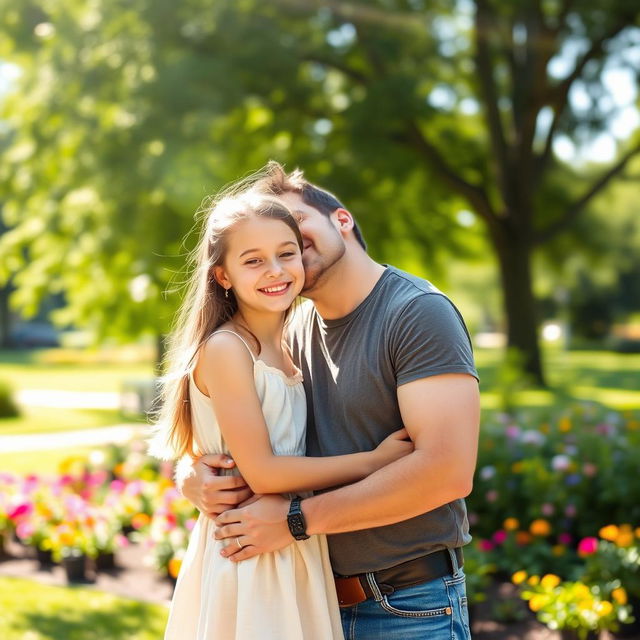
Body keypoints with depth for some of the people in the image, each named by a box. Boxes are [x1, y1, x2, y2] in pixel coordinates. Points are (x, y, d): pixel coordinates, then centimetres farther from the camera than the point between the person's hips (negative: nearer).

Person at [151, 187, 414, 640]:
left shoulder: (286, 350, 9)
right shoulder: (225, 349, -14)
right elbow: (261, 472, -19)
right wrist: (375, 460, -14)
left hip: (297, 554, 7)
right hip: (246, 563, -7)